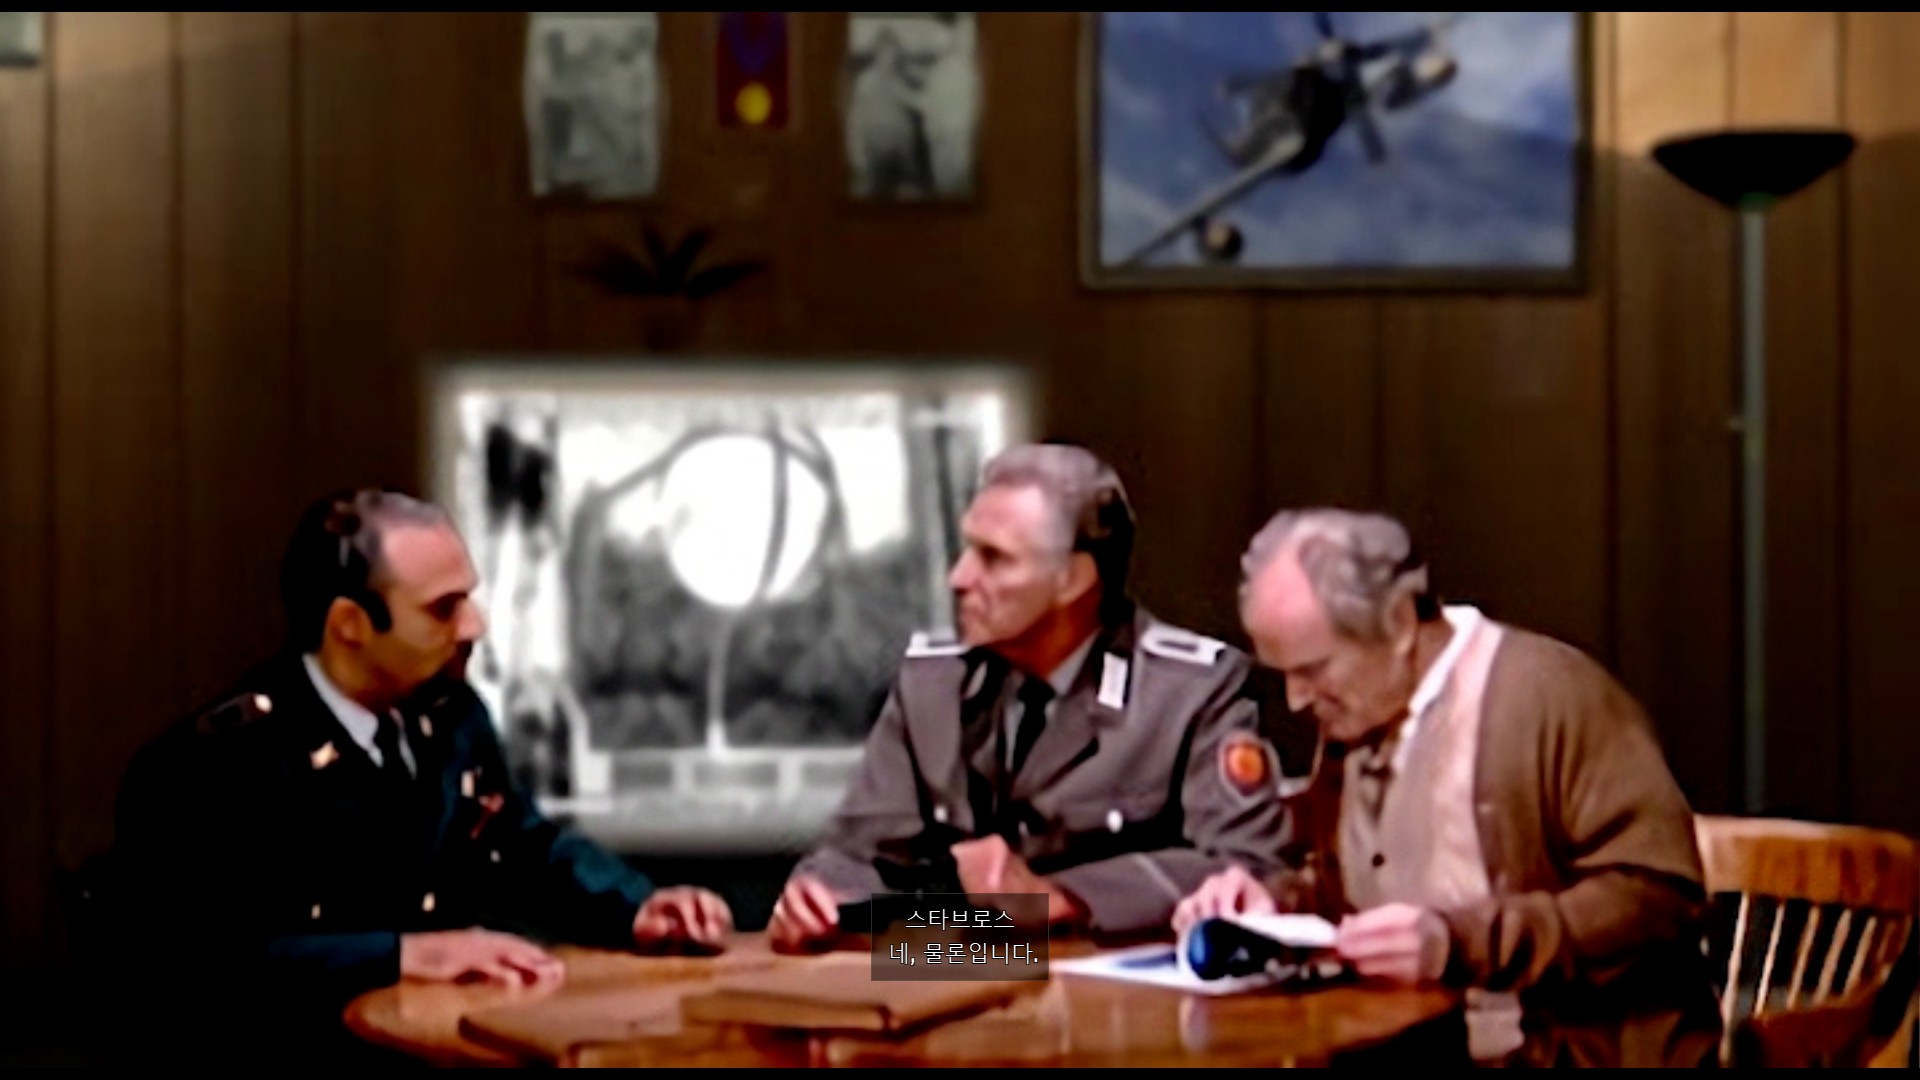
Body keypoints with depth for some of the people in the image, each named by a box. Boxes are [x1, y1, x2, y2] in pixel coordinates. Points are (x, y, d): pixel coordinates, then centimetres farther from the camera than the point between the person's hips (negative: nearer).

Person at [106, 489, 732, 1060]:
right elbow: (212, 961, -23)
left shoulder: (451, 716, 7)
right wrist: (402, 955, -29)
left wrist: (638, 911, 4)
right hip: (305, 1045, -6)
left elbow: (529, 851, 22)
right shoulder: (222, 760, -14)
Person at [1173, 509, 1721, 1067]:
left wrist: (1462, 941, -24)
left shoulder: (1549, 692, -12)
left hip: (1573, 1051, -7)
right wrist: (1271, 899, 3)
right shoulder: (1353, 717, 10)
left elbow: (1657, 893, -16)